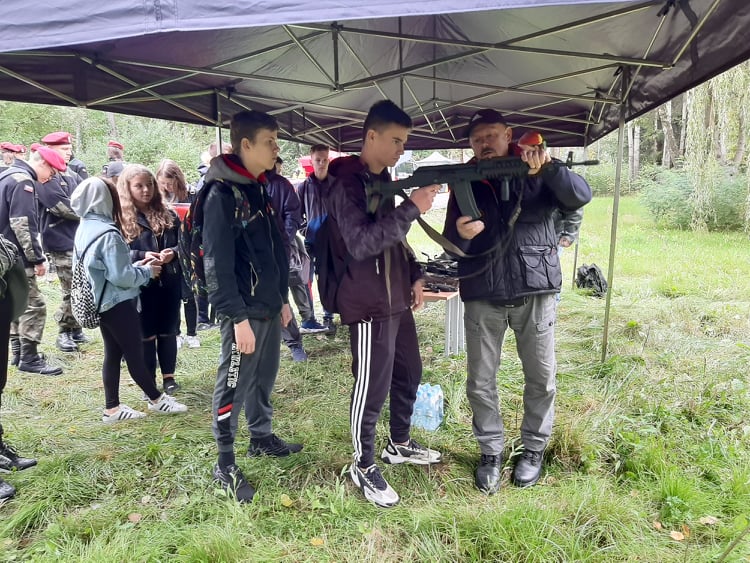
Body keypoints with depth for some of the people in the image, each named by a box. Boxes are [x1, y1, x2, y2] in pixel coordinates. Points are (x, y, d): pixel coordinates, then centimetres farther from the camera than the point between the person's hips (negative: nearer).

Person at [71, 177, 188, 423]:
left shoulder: (84, 229, 8)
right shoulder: (108, 233, -21)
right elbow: (121, 276, -21)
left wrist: (136, 265, 9)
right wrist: (146, 271, -6)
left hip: (101, 303, 9)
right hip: (117, 303, -9)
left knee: (113, 354, 13)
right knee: (135, 353, 3)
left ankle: (112, 408, 20)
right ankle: (157, 400, 17)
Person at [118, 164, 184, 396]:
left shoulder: (168, 214, 7)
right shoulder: (121, 219, -4)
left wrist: (173, 252, -12)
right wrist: (141, 256, -20)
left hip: (169, 283, 3)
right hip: (141, 286, -3)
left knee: (168, 332, 13)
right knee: (146, 335, 8)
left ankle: (169, 377, 28)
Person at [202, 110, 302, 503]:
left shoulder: (261, 189, 11)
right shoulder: (221, 193, -16)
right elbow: (217, 264, -20)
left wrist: (282, 298, 17)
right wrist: (238, 317, -22)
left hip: (269, 306, 8)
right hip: (244, 312, -8)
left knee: (264, 379, 20)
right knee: (233, 385, 3)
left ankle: (262, 438, 37)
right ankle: (225, 463, 17)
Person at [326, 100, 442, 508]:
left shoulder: (383, 180, 15)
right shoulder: (347, 184, -14)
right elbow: (361, 243, -27)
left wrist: (414, 274, 13)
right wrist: (411, 208, -28)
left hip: (397, 300, 9)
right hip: (369, 305, -9)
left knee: (408, 375, 19)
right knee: (372, 388, 0)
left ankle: (400, 444, 39)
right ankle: (363, 466, 19)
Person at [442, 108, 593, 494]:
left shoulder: (536, 173, 3)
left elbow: (580, 196, -13)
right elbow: (450, 243, 1)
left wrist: (547, 167, -29)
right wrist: (461, 235, -23)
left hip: (534, 292, -1)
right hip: (482, 297, 1)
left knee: (541, 378, 9)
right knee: (480, 382, 6)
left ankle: (534, 448, 29)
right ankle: (491, 452, 25)